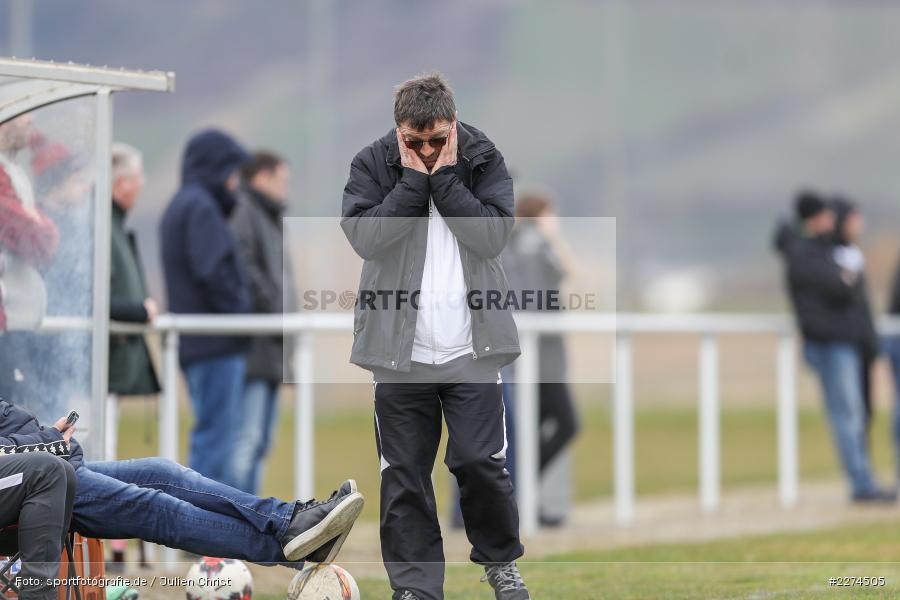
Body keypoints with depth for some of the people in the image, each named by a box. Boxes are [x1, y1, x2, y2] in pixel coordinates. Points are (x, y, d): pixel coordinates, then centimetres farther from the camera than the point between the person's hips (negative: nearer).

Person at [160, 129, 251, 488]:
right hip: (215, 345, -10)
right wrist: (241, 314, -13)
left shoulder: (180, 206, 20)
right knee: (215, 435, -9)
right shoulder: (200, 207, -11)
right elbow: (212, 273, -21)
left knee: (220, 433, 12)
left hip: (194, 344, 10)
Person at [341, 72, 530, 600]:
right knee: (405, 472, 4)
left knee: (481, 461, 0)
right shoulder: (373, 164, -1)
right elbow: (365, 237, -15)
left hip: (472, 348, 0)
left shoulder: (483, 159, 0)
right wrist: (413, 180, -16)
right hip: (400, 351, 0)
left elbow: (494, 235, -13)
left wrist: (443, 177, -15)